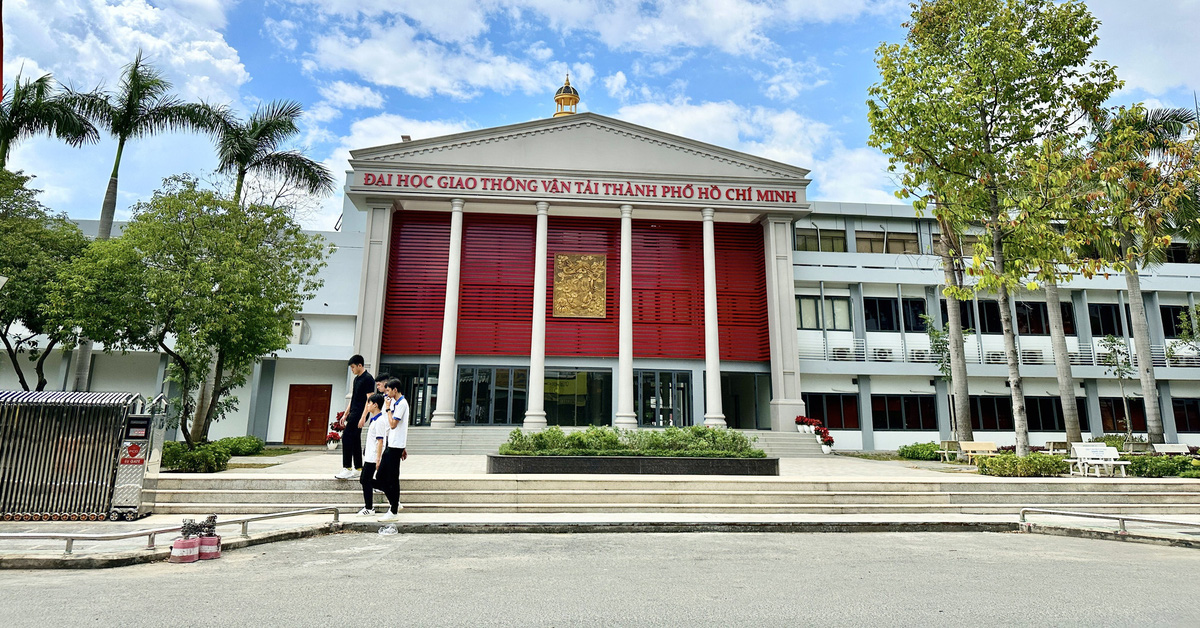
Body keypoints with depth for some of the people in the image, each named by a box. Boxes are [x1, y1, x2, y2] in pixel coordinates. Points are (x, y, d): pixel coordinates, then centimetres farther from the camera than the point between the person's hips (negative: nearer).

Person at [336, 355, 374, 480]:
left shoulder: (368, 379, -12)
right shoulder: (357, 378, 17)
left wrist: (363, 418, -22)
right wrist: (346, 414, 19)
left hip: (359, 413, -10)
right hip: (353, 413, 10)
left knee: (346, 437, -13)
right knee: (355, 440, 10)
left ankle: (347, 468, -9)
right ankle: (358, 469, 16)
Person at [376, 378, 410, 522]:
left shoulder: (402, 403, -14)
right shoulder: (397, 403, 18)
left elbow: (393, 424, -19)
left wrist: (388, 409, -9)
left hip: (396, 446, -10)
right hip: (391, 445, 10)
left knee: (393, 479, -3)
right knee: (380, 477, 12)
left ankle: (394, 512, 6)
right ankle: (395, 503, 22)